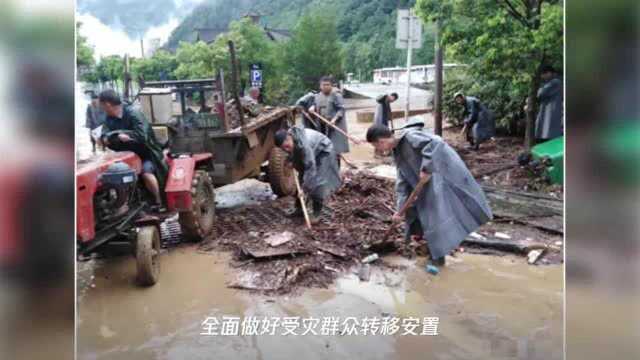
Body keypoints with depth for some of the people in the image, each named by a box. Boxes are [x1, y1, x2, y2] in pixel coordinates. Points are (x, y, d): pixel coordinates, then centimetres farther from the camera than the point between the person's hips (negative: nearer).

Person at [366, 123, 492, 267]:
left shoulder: (409, 136, -20)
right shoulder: (398, 152, 7)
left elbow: (435, 143, -34)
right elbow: (402, 182, 6)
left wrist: (426, 168, -31)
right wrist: (399, 209, 1)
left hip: (444, 173, -9)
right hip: (430, 180, 9)